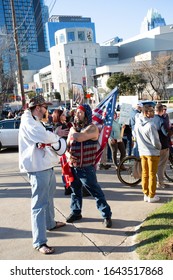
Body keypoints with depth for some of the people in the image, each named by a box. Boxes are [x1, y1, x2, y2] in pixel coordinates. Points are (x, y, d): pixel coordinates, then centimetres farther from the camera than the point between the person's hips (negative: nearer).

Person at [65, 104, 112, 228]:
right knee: (75, 191, 19)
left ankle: (107, 215, 12)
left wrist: (72, 131, -9)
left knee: (96, 191, 1)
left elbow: (79, 137, -30)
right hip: (73, 166, 7)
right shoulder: (73, 128, 11)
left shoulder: (92, 128, -13)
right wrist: (68, 154, -7)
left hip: (86, 168, -6)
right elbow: (67, 145, 15)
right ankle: (76, 212, 36)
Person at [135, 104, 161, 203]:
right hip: (152, 152, -6)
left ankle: (146, 194, 23)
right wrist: (159, 147, 1)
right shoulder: (150, 125, -25)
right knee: (152, 175, 5)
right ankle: (151, 196, 13)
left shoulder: (137, 123, -3)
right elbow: (155, 142, -20)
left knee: (144, 174, 14)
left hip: (142, 152, 6)